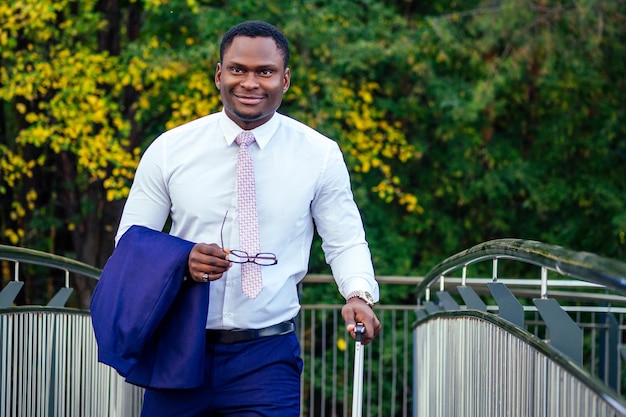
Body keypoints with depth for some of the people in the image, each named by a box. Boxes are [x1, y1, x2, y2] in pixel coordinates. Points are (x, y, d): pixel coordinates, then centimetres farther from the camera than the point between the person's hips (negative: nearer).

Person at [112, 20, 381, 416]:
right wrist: (181, 261, -16)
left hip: (267, 357, -1)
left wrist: (359, 296, -17)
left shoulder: (320, 155, 0)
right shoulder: (169, 150, 0)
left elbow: (345, 243, 4)